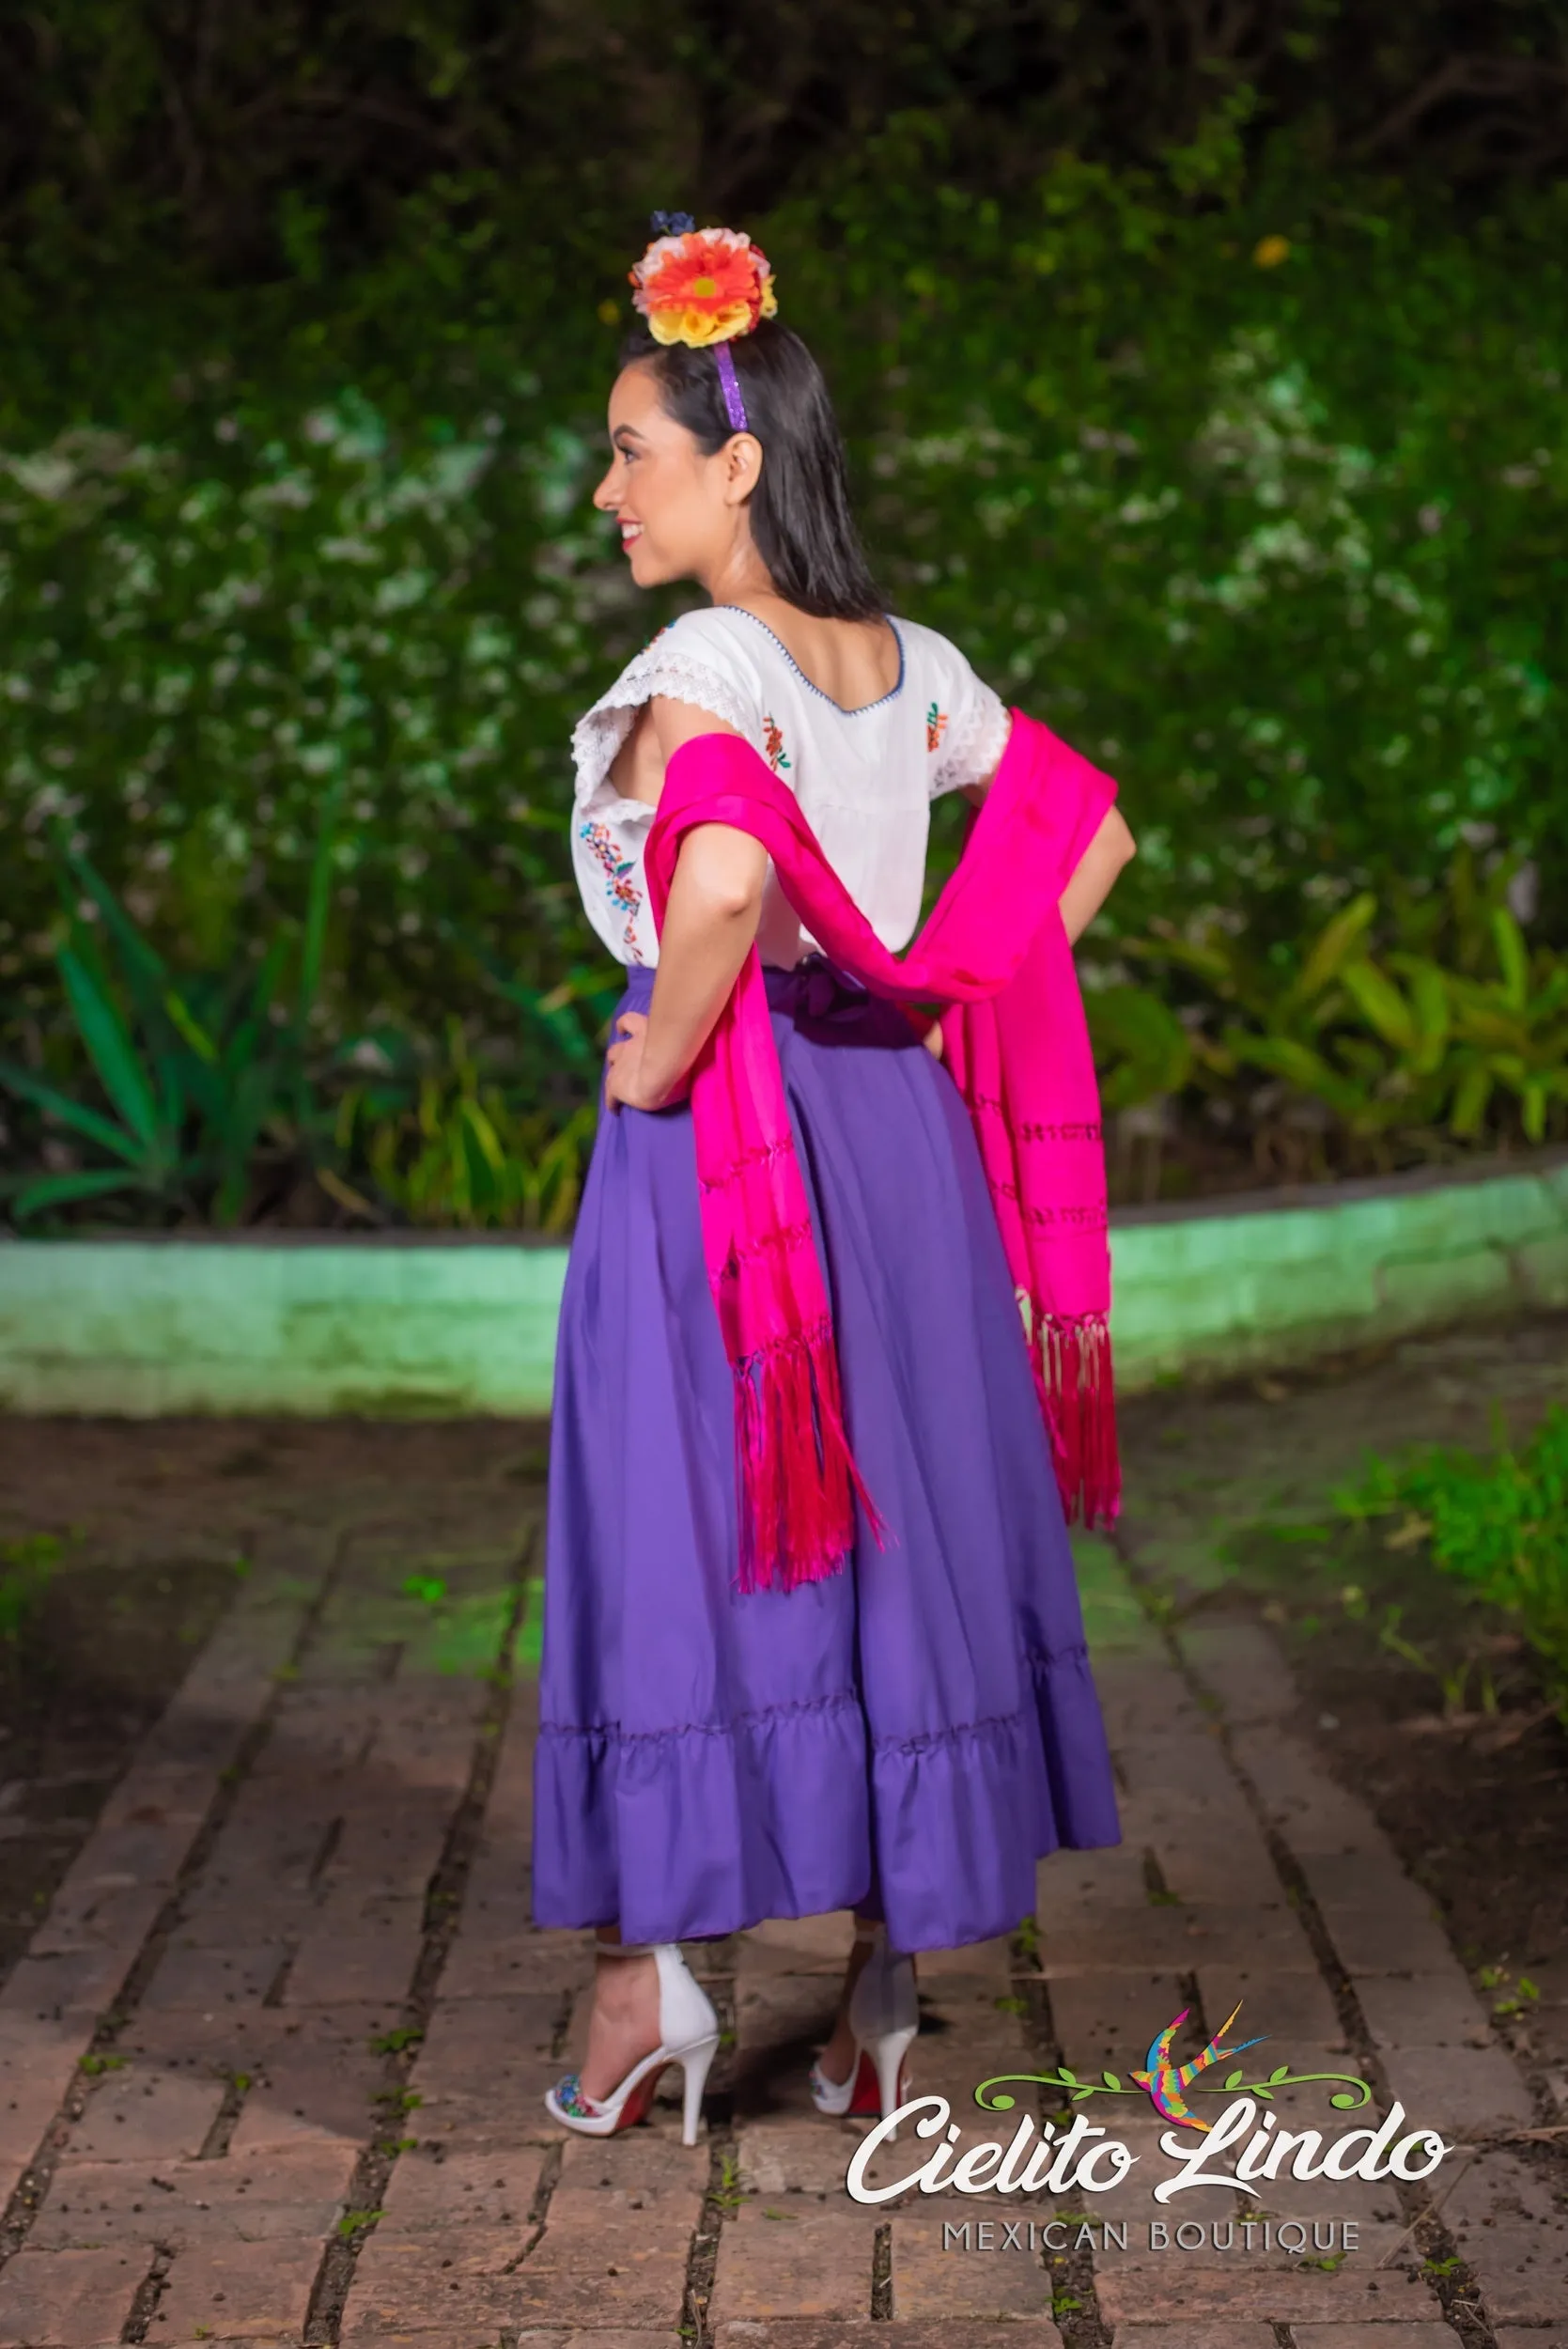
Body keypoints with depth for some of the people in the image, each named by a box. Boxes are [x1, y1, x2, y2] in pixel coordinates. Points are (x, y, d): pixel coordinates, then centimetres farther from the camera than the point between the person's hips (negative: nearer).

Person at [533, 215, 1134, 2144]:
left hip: (713, 1133, -7)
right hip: (892, 1121, 7)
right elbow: (1092, 829, 17)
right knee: (895, 1521, 11)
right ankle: (885, 1988, 19)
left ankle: (647, 1977, 3)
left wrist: (660, 1059, -17)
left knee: (685, 1528, 1)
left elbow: (723, 889, -33)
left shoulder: (705, 669, -15)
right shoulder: (913, 667, 7)